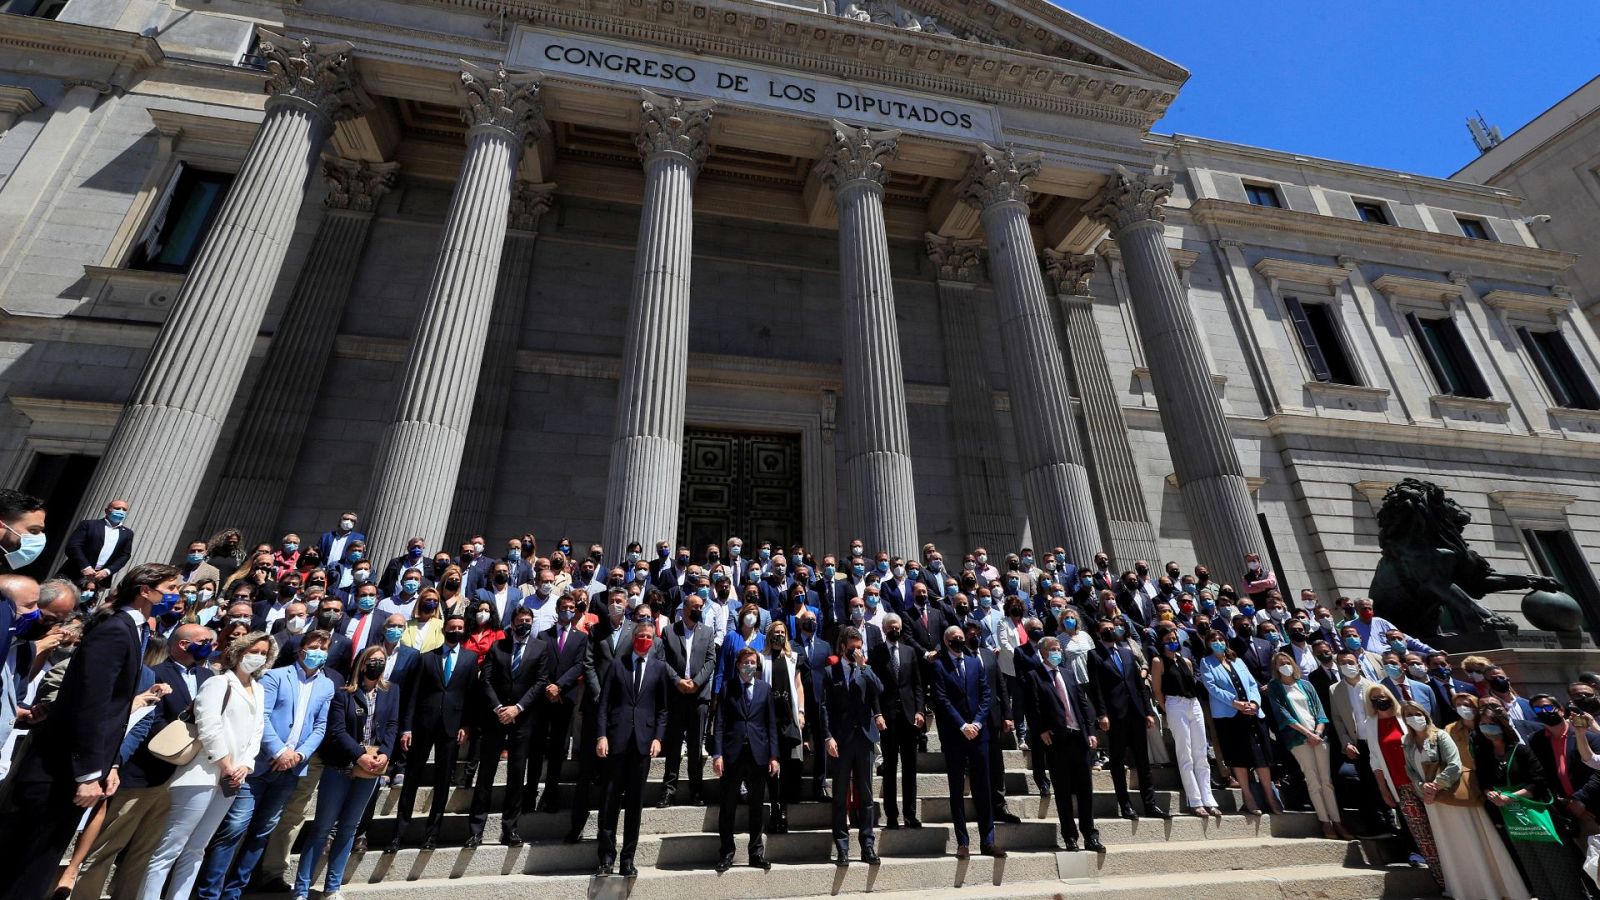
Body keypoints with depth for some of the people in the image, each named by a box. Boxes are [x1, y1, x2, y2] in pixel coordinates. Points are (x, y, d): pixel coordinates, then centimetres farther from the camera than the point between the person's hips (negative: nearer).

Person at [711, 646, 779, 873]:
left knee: (756, 806, 10)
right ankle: (726, 853, 21)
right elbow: (719, 723, -1)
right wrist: (717, 754, -8)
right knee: (728, 807, 7)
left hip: (758, 754, 1)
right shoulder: (727, 688, 2)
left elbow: (772, 724, 6)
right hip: (732, 753, -1)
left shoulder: (765, 688, 7)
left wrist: (773, 756, 1)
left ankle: (757, 853, 23)